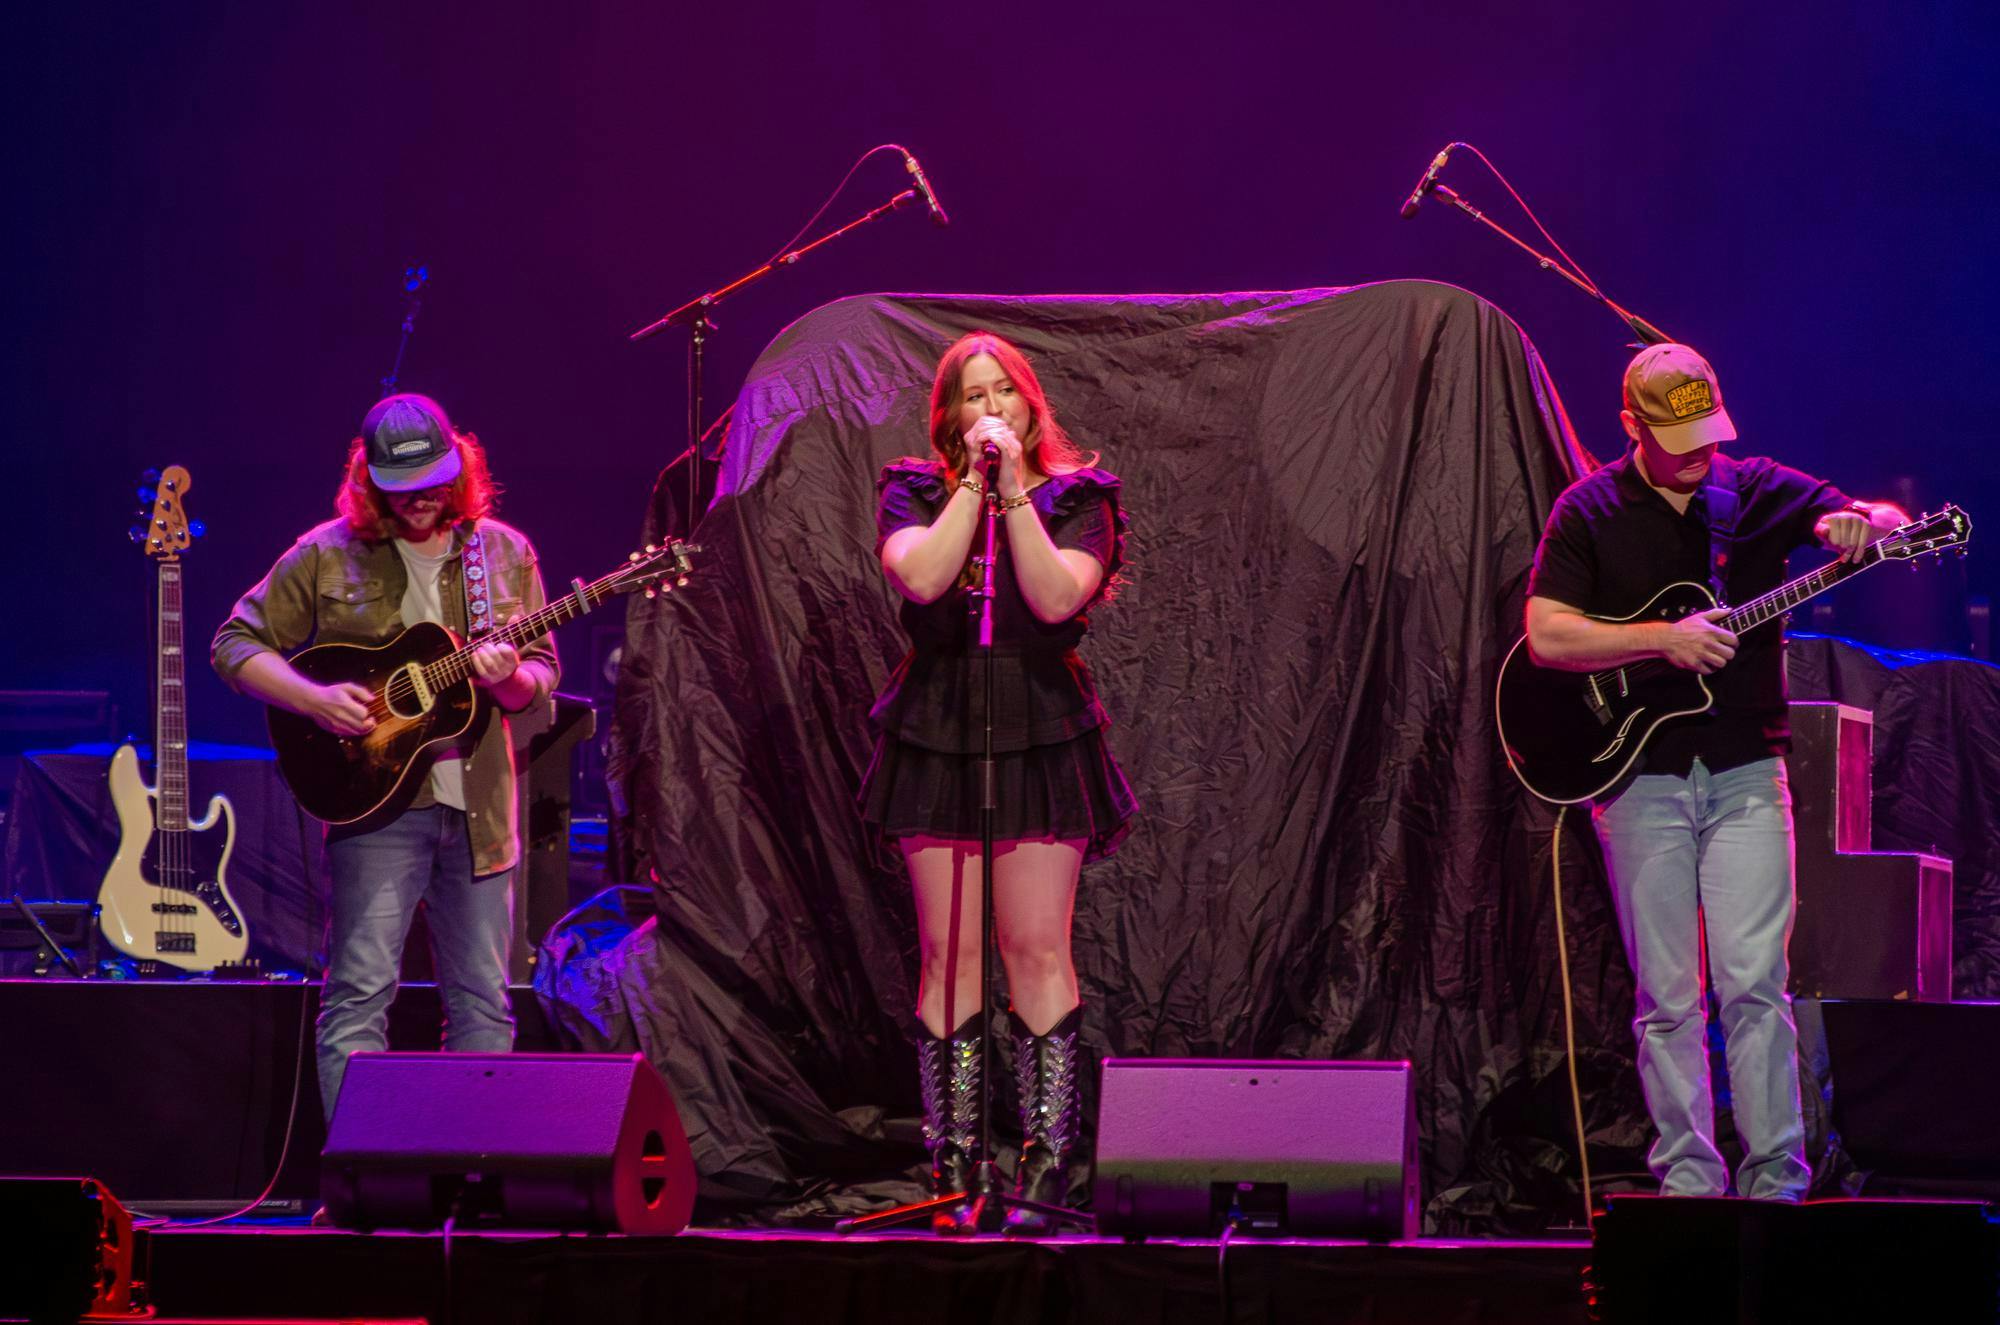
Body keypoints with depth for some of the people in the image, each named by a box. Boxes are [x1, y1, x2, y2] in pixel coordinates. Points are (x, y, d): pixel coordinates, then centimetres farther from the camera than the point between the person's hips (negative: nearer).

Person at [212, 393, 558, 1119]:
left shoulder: (504, 553, 8)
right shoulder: (327, 557, -1)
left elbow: (543, 672, 10)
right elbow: (237, 645, 2)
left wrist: (509, 677, -15)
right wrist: (314, 699, -15)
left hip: (480, 805, 3)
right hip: (376, 804, -3)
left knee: (484, 1004, 6)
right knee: (360, 993, -9)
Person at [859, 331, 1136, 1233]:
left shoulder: (1075, 498, 5)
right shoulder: (914, 492, 7)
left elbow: (1058, 597, -12)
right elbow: (921, 576, -12)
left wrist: (1013, 488, -11)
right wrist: (973, 483, -10)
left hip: (1042, 739, -1)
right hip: (937, 734, 1)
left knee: (1037, 949, -6)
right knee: (949, 952, -1)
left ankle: (1046, 1163, -4)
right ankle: (951, 1168, 1)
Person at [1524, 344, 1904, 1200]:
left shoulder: (1757, 491, 6)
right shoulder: (1590, 512, 1)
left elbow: (1888, 520, 7)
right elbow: (1546, 636, -8)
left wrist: (1858, 523, -18)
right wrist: (1663, 639, -17)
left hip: (1746, 771, 0)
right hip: (1640, 776, 0)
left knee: (1754, 981, -7)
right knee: (1666, 995, 1)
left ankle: (1776, 1180, -4)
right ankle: (1687, 1179, 7)